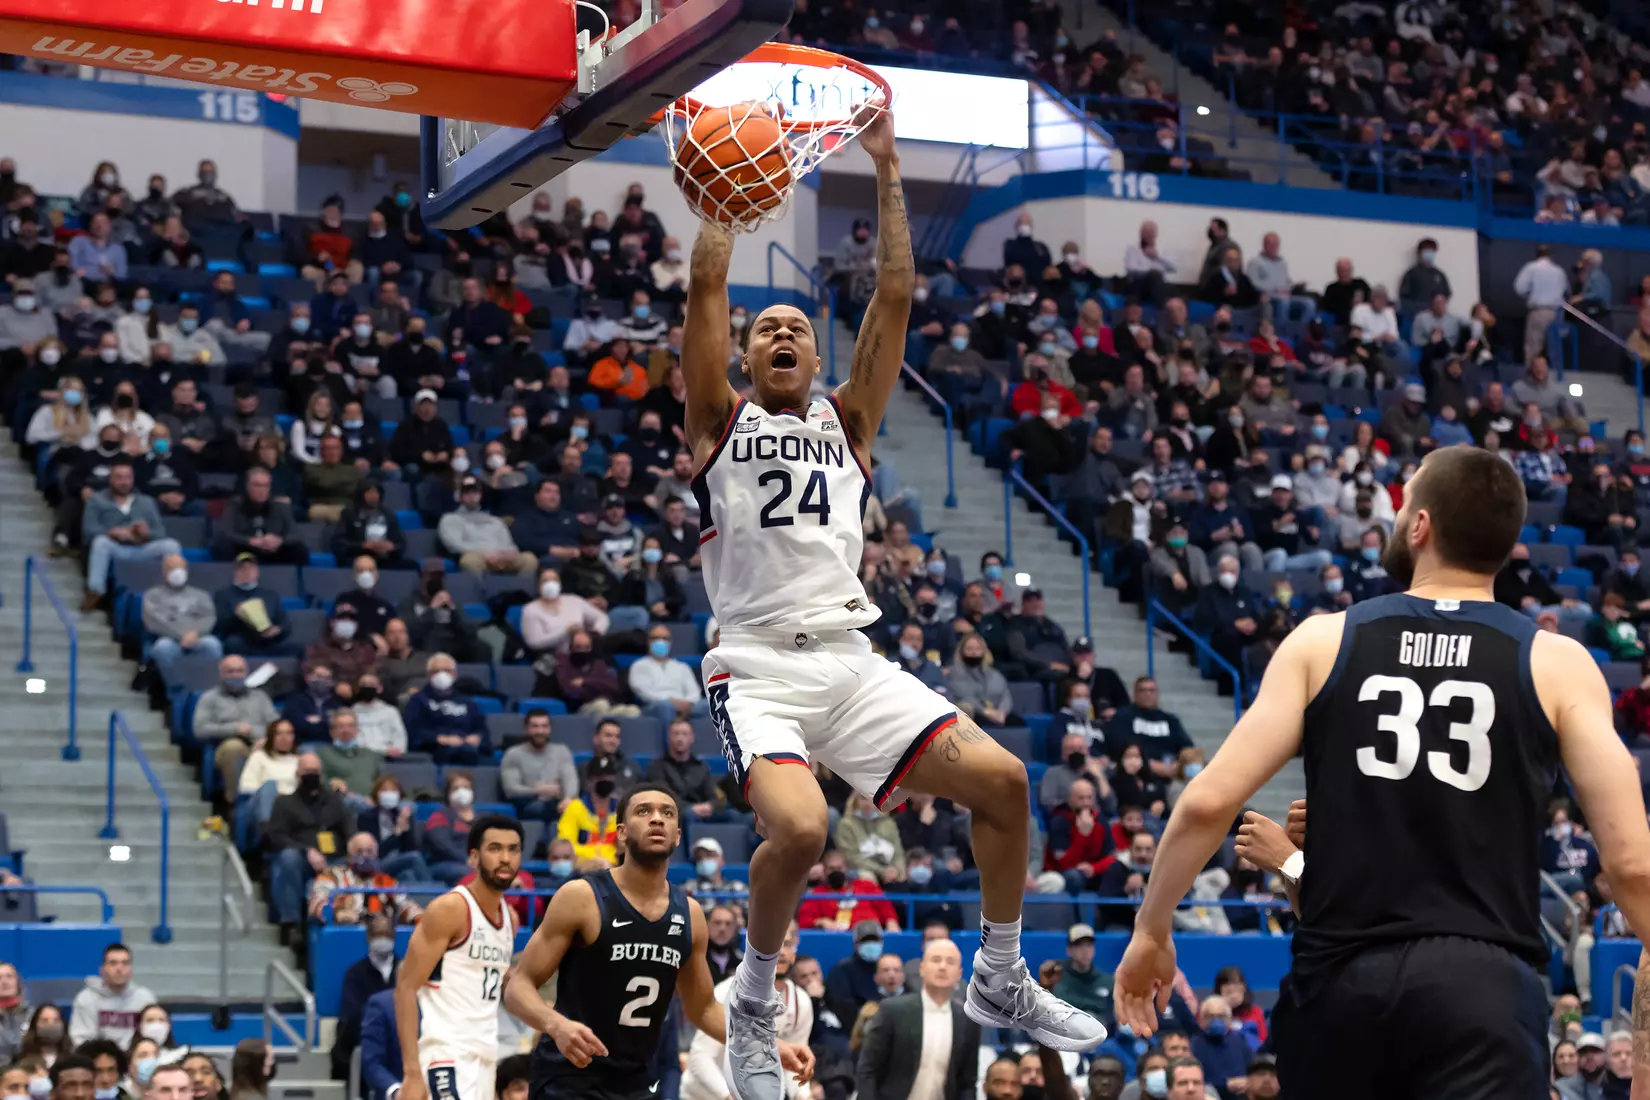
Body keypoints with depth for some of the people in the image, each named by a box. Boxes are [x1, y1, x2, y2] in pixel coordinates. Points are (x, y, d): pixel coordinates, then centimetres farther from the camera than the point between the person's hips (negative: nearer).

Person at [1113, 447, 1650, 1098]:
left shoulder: (1323, 642, 5)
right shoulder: (1557, 665, 2)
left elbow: (1209, 802, -1)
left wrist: (1151, 931, 11)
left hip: (1341, 975, 2)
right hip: (1482, 981, -2)